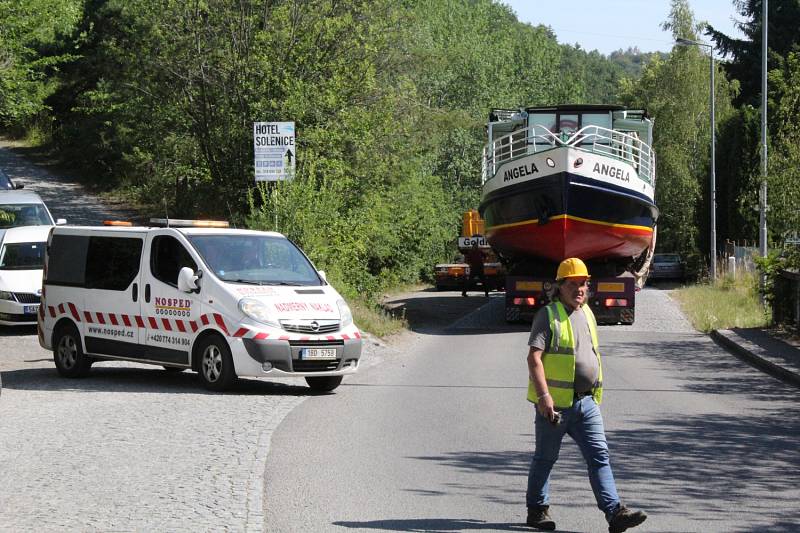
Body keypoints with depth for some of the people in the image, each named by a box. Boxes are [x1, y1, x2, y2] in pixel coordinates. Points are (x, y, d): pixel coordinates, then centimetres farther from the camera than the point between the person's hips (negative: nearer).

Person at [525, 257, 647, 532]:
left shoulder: (587, 314, 14)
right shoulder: (548, 315, -9)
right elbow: (534, 357, -16)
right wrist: (543, 395, -25)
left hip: (586, 402, 6)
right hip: (554, 402, -6)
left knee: (599, 455, -4)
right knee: (545, 458, 8)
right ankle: (537, 510, 22)